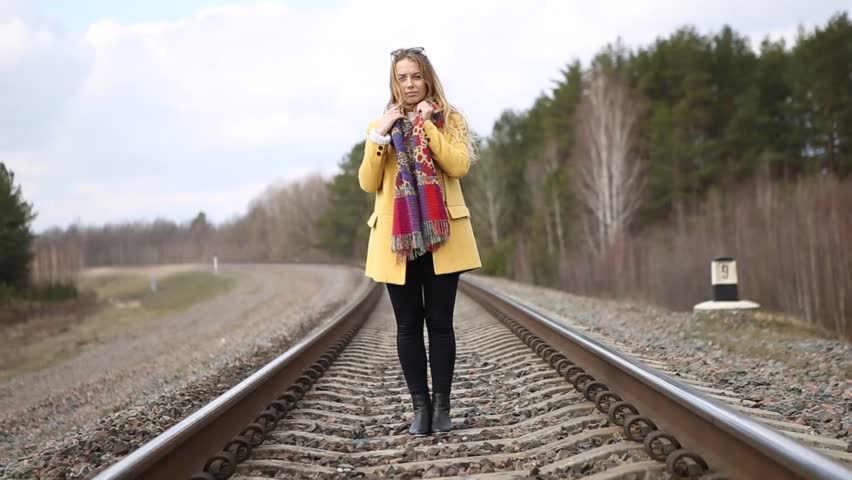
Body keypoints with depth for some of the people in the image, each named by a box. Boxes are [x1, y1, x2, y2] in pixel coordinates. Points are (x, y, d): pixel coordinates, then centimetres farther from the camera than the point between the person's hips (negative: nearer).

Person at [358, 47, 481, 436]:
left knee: (439, 323, 0)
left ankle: (441, 406, 5)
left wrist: (427, 124, -12)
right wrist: (379, 136, -10)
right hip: (396, 236, 2)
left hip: (440, 233, -1)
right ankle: (420, 406, 8)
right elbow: (368, 184, 1)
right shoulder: (381, 126, 12)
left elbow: (459, 166, -10)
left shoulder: (449, 120, 7)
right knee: (408, 325, 2)